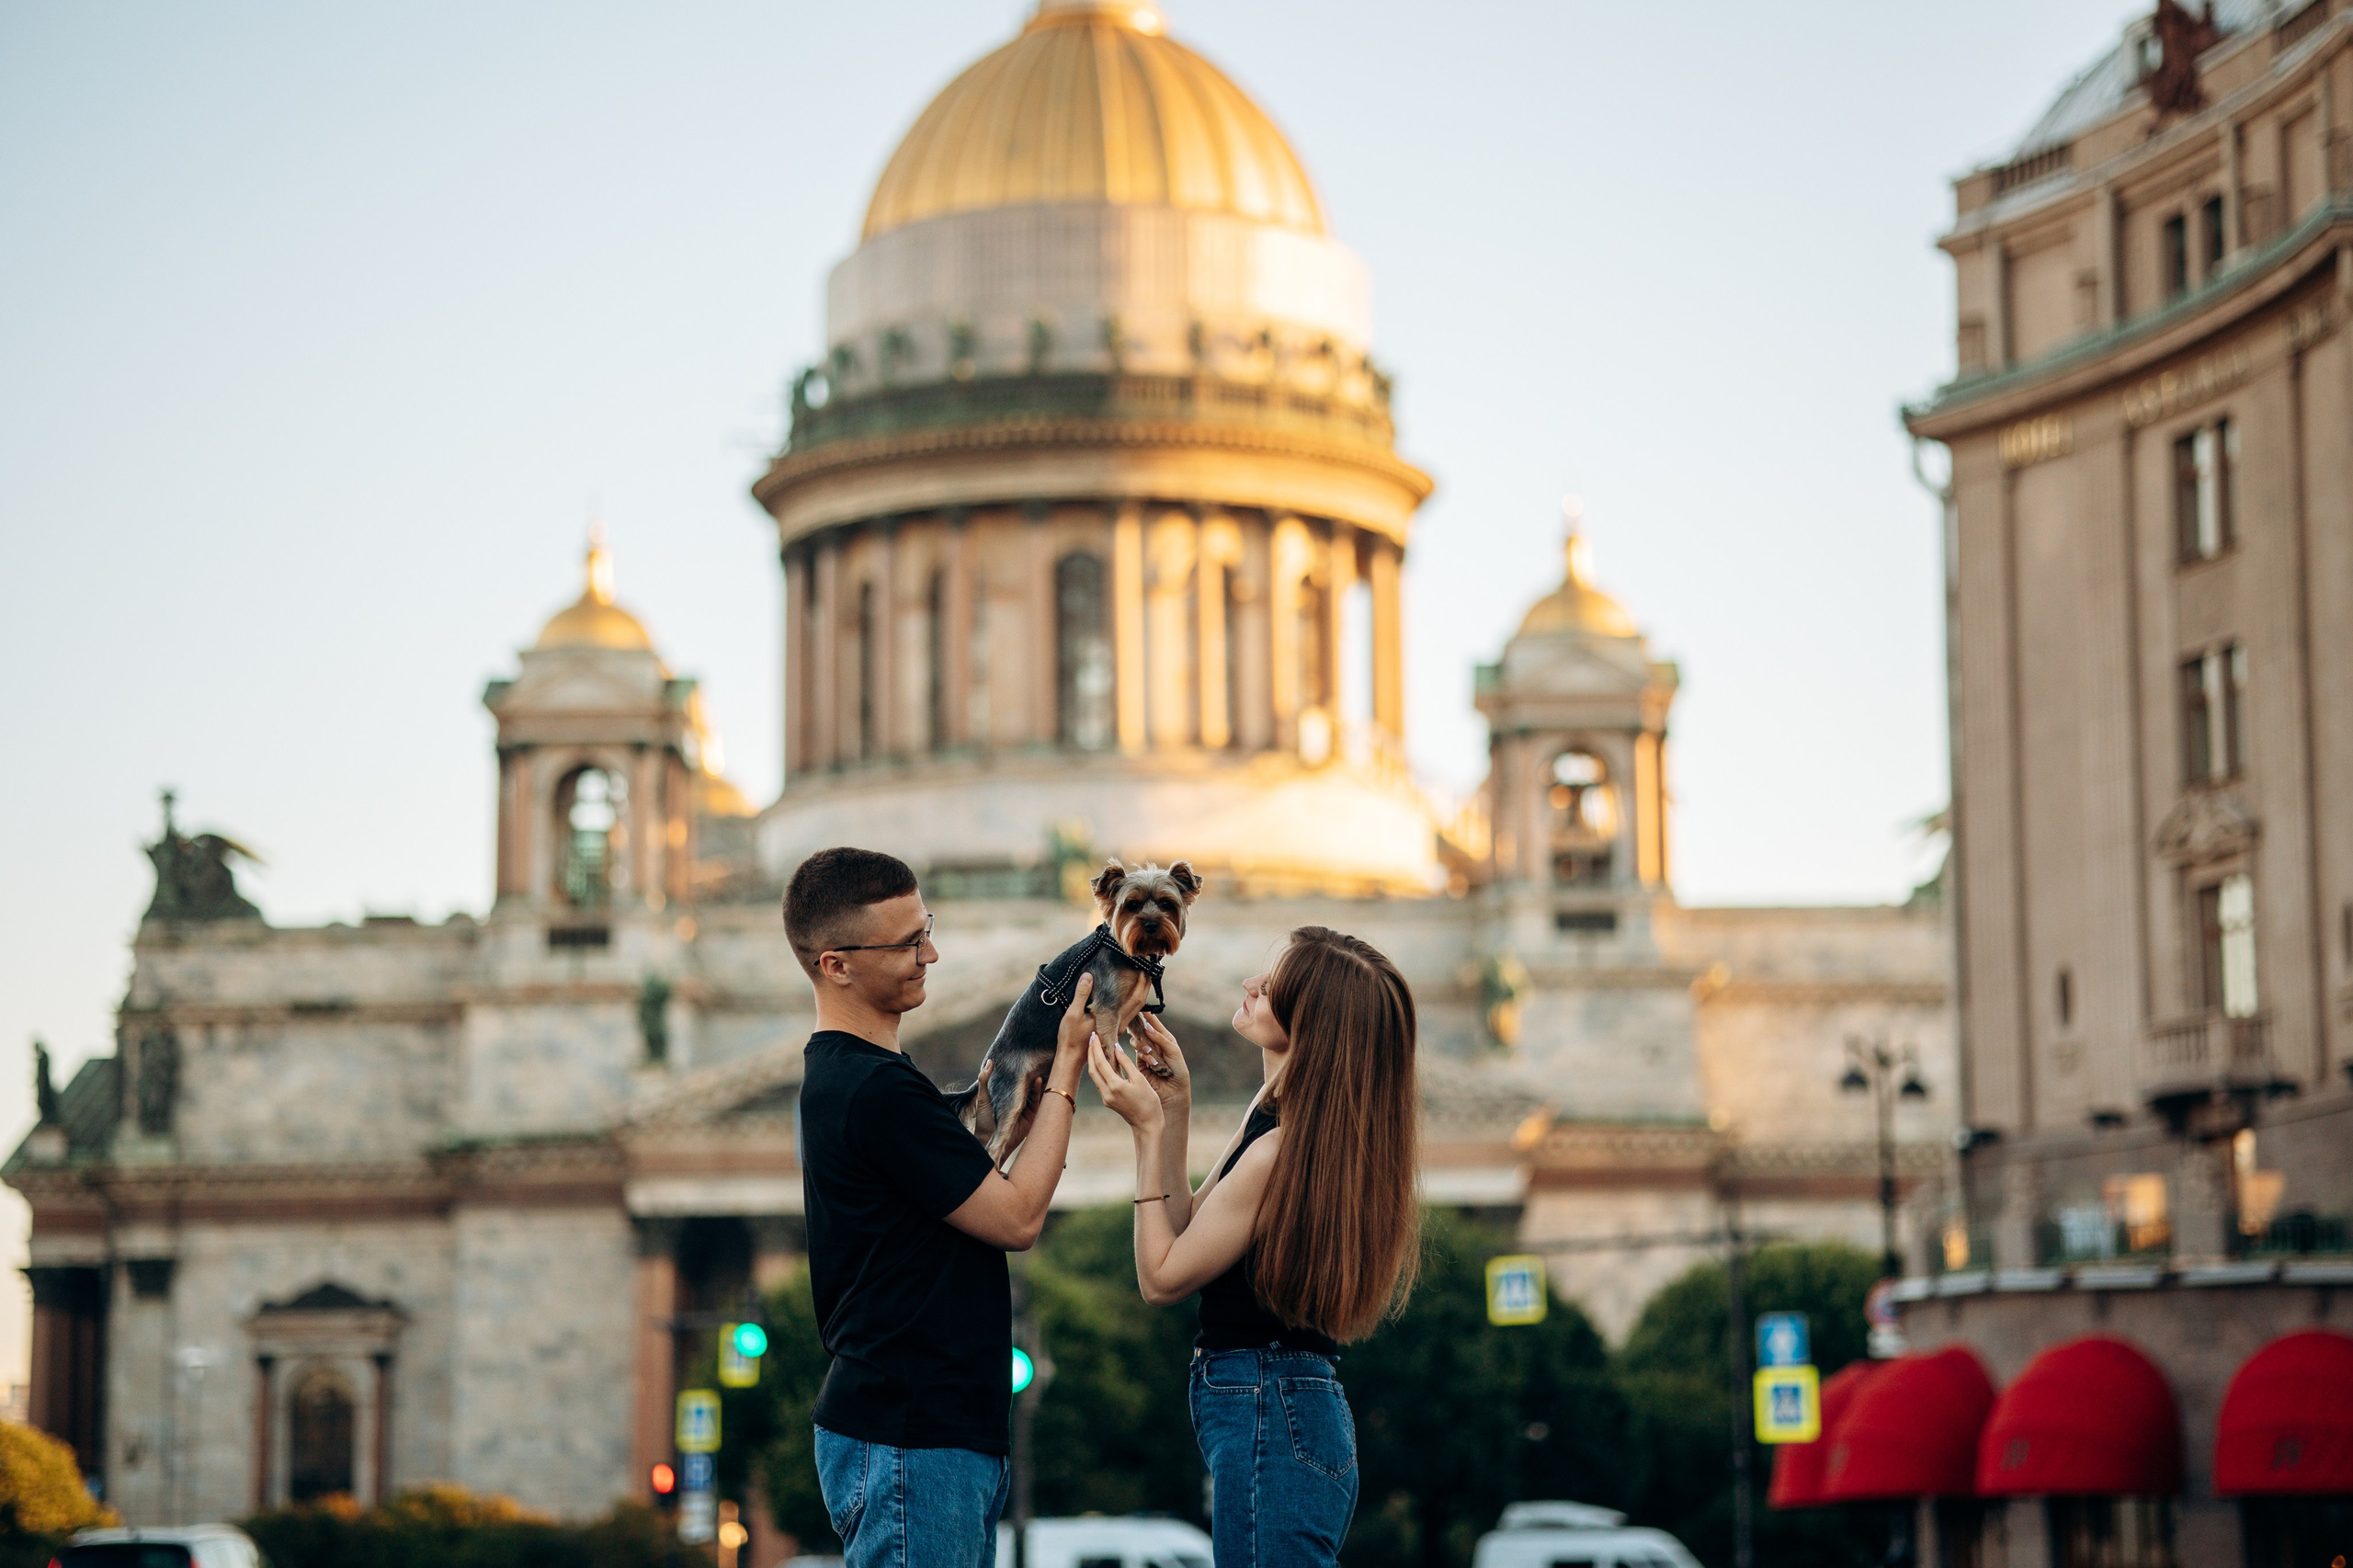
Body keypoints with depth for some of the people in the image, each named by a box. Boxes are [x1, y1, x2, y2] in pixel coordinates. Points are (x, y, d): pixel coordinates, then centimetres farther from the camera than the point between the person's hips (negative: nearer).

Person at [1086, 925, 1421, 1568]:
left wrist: (1148, 1128, -9)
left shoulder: (1280, 1152, -21)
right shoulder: (1277, 1119, 9)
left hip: (1268, 1420, -11)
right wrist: (1176, 1105, 11)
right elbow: (1188, 1232, 16)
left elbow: (1162, 1278, -12)